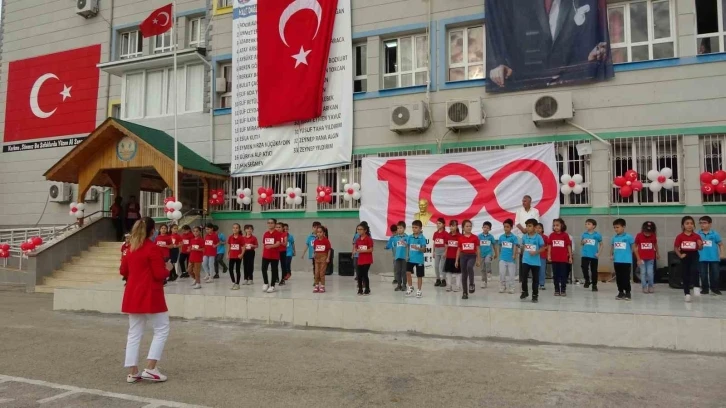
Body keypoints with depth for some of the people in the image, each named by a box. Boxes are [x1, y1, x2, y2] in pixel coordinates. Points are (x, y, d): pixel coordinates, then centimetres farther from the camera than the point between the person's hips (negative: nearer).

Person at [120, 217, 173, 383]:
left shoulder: (131, 248, 8)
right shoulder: (153, 248, -14)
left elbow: (123, 271, 15)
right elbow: (159, 275, -16)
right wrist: (168, 269, 3)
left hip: (133, 295, 8)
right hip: (150, 295, -7)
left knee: (134, 333, 11)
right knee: (161, 329, 4)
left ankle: (132, 372, 13)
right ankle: (150, 369, -2)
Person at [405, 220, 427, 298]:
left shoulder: (422, 238, -10)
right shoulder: (409, 237, 2)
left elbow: (423, 250, -12)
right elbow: (407, 246, 10)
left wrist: (417, 248, -28)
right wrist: (407, 255, 0)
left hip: (419, 260, -3)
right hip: (410, 259, 3)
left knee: (419, 276, 7)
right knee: (408, 272, -4)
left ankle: (419, 291, 20)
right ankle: (410, 287, 17)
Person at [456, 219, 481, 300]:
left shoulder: (475, 237, 0)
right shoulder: (460, 238, 2)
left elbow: (477, 249, 5)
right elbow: (459, 250, 9)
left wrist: (478, 260, 3)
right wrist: (457, 260, 7)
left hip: (472, 256, -2)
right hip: (463, 256, 2)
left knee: (469, 267, -34)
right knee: (464, 275, 5)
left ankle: (472, 284, -17)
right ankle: (465, 293, 14)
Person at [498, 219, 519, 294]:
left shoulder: (514, 237, -8)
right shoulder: (501, 237, 2)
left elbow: (516, 247, -14)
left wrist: (515, 255, -27)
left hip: (511, 259, -2)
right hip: (502, 258, 2)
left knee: (511, 275, 8)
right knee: (501, 274, 0)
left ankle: (511, 288, 18)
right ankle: (502, 288, 12)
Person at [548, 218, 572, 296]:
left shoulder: (565, 235, -5)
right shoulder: (552, 235, 1)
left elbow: (569, 246, 0)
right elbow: (549, 246, 5)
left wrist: (570, 257, 0)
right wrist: (549, 255, -3)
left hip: (563, 258, -2)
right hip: (554, 258, 2)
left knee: (563, 275, 4)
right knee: (555, 275, 9)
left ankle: (563, 290, 13)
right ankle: (557, 290, 17)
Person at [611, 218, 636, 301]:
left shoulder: (628, 237, -8)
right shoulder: (614, 237, 6)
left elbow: (633, 248, -1)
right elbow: (612, 247, 17)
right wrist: (611, 255, 3)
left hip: (626, 261, -5)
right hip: (616, 261, 5)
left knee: (626, 278, 0)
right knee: (618, 278, 11)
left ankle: (628, 293, 12)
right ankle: (621, 292, 21)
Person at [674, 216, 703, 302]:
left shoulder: (697, 236, -4)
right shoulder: (680, 236, -5)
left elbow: (700, 248, 0)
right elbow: (675, 247, 1)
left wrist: (700, 245, -21)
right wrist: (680, 255, -10)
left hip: (694, 256, 0)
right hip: (685, 256, 0)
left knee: (694, 270, -25)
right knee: (685, 275, 4)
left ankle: (697, 287, -7)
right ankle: (687, 294, 14)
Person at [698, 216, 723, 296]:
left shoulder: (714, 234, -3)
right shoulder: (698, 235, -2)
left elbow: (720, 244, 5)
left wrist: (721, 254, -1)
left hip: (714, 258, 0)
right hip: (702, 258, 0)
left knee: (715, 274, 7)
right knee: (703, 274, 8)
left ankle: (715, 289, 20)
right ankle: (705, 289, 20)